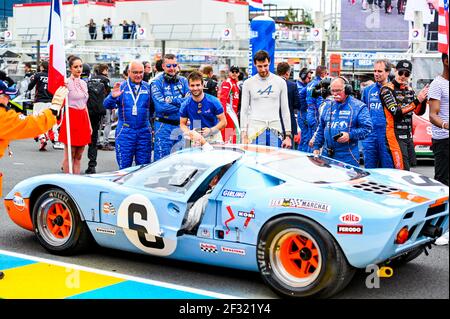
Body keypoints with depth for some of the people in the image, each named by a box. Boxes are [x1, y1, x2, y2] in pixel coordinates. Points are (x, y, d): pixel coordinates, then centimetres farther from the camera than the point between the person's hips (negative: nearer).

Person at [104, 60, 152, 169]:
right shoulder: (121, 87, 2)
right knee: (124, 167, 1)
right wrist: (113, 97, -27)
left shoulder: (148, 87, 7)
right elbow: (107, 105, -7)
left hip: (144, 132, 2)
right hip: (125, 132, -2)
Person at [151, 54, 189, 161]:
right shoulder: (157, 82, -3)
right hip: (164, 127, -4)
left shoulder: (183, 81, 10)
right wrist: (181, 104, -9)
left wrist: (171, 100, -13)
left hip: (181, 125, 4)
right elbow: (161, 107, -15)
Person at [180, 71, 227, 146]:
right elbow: (182, 124, 6)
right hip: (195, 138, 1)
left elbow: (223, 121, -6)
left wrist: (211, 130, -22)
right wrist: (189, 132, -16)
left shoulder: (213, 101, -9)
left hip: (214, 138, -1)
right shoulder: (185, 105, -3)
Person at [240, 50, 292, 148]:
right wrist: (244, 135, -2)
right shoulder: (248, 83, 5)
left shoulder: (280, 82, 6)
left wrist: (288, 135, 2)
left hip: (275, 132, 1)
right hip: (255, 131, -1)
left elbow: (285, 110, 8)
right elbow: (244, 111, 6)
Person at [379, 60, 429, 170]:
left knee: (408, 165, 9)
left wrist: (423, 99, -10)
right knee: (403, 170, -14)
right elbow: (396, 112, -19)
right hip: (395, 135, -8)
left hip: (408, 136, 8)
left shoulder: (409, 90, 14)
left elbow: (419, 112, 10)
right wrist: (417, 100, -24)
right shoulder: (387, 89, -8)